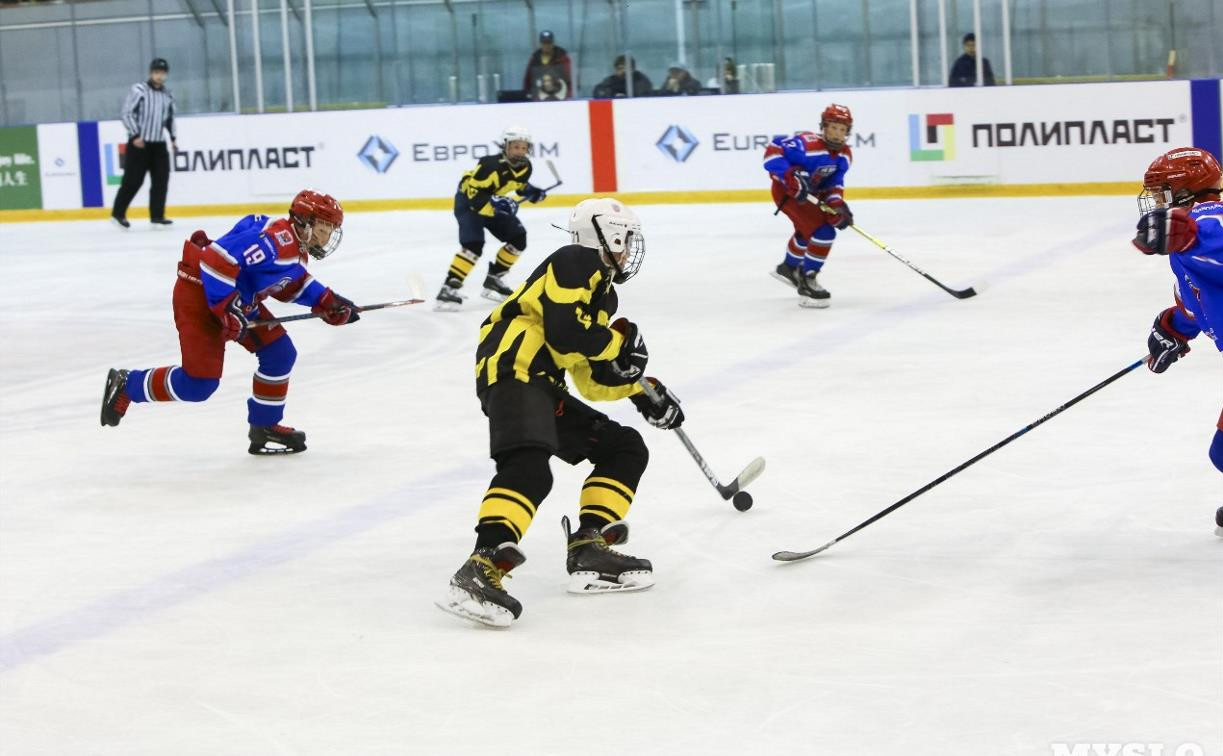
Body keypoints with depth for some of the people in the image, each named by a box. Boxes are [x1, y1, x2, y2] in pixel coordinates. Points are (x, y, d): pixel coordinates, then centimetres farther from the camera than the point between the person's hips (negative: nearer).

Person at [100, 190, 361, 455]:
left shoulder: (296, 247, 7)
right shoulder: (274, 239, -26)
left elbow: (293, 283, 24)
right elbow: (217, 258, -32)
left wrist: (327, 302, 10)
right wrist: (228, 308, -30)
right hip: (200, 296, -11)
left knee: (280, 353, 6)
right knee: (199, 383, -13)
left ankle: (264, 428, 18)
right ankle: (126, 385, 6)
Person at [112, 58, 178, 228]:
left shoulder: (168, 96, 12)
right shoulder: (138, 90, -8)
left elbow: (170, 118, 24)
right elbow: (127, 113, -11)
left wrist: (173, 138, 12)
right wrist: (135, 135, -17)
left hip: (158, 144, 6)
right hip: (138, 143, -6)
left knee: (161, 179, -1)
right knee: (133, 180, -6)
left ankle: (157, 215, 5)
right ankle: (118, 214, 5)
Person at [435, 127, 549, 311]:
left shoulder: (525, 167, -8)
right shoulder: (491, 165, -33)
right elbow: (473, 193, -32)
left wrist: (532, 192, -1)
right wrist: (494, 205, -43)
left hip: (494, 201, 8)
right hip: (468, 200, -8)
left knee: (518, 238, 4)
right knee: (474, 244, -26)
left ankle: (493, 279, 15)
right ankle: (449, 288, -27)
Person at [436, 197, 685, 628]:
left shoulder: (602, 293, 28)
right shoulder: (577, 263, -3)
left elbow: (594, 378, 29)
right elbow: (564, 332, -18)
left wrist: (641, 391, 18)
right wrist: (619, 340, -5)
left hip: (544, 389, 10)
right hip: (514, 370, -10)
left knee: (625, 449, 12)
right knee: (529, 468, -32)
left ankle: (589, 550, -1)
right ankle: (481, 569, -46)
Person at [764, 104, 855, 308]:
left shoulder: (844, 155, -7)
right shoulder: (806, 144, -32)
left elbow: (834, 182, -1)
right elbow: (773, 150, -34)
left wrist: (837, 203, -20)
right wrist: (790, 176, -43)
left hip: (812, 193, 10)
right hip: (787, 191, -10)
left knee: (807, 230, 34)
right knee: (823, 232, -21)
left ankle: (789, 267, 61)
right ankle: (806, 283, -11)